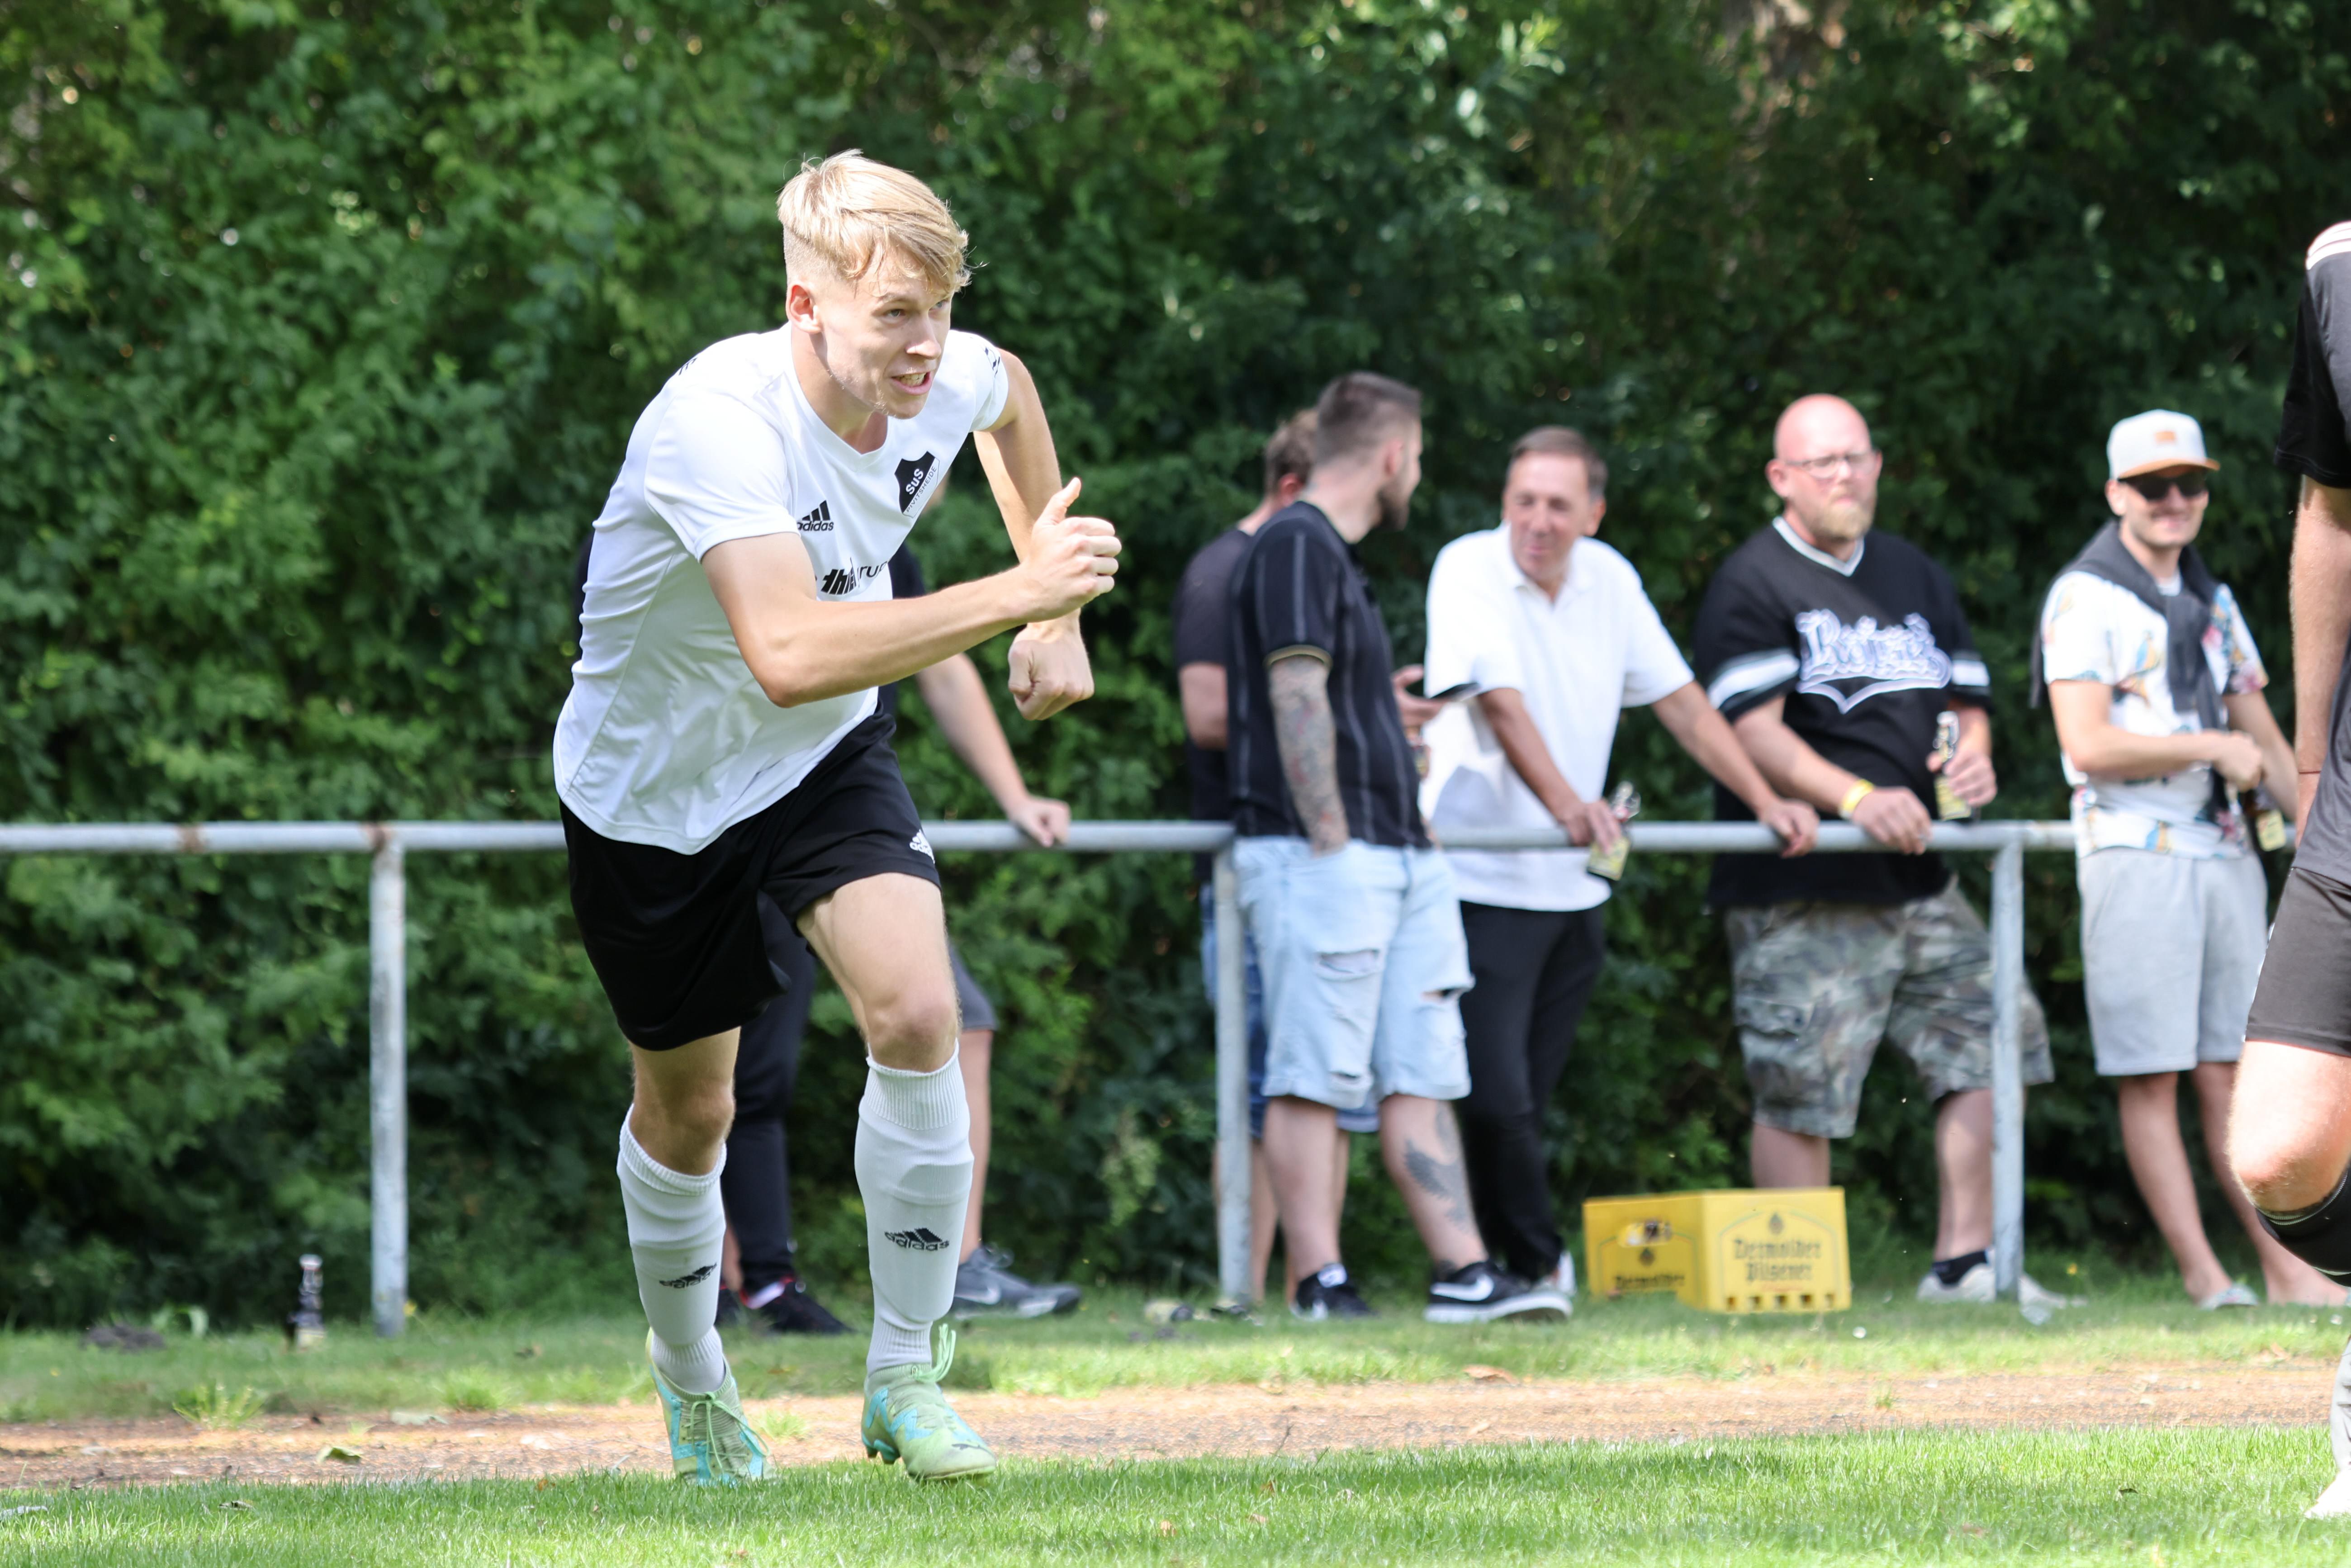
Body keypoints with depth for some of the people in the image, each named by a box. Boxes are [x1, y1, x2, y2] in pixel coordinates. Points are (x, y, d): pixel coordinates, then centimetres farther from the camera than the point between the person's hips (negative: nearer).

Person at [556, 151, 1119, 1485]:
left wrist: (1058, 620, 11)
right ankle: (692, 1375, 41)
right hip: (653, 783, -4)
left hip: (828, 762, 4)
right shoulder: (720, 422, -36)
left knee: (919, 1015, -20)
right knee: (689, 1112, 12)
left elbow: (1010, 393, 13)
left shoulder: (949, 382, -17)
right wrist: (1017, 593, -52)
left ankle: (907, 1375, -6)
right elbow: (790, 655, -50)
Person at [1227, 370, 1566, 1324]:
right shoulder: (1295, 546, -9)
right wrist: (1331, 842, -20)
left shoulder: (1336, 556, 22)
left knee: (1421, 1075, 5)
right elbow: (1297, 700, -17)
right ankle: (1319, 1288, -9)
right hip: (1323, 856, -10)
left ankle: (1463, 1275, 4)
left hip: (1397, 853, 10)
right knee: (1316, 1076, -8)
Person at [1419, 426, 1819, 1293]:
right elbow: (1500, 700, -21)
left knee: (1529, 1095, 5)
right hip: (1484, 881, -5)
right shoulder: (1469, 571, -9)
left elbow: (1682, 701, 13)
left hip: (1573, 886, 5)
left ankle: (1517, 1260, 14)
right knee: (1495, 1096, -10)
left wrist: (1767, 803, 3)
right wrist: (1566, 803, -35)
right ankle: (1537, 1265, 5)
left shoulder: (1609, 580, 9)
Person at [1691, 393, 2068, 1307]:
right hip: (1800, 893, -7)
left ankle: (1964, 1265, 8)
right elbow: (1749, 728, -15)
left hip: (1918, 882, 7)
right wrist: (1854, 797, -27)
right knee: (1800, 1094, -7)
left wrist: (1973, 753, -1)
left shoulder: (1913, 576, 20)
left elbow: (1966, 696, 24)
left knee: (1989, 1044, 2)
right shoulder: (1753, 584, -3)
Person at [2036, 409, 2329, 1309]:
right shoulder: (2085, 600, -3)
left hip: (2225, 853, 6)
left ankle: (2287, 1269, 4)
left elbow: (2263, 741, 24)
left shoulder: (2213, 604, 19)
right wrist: (2209, 748, -10)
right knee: (2151, 1074, -6)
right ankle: (2202, 1277, -9)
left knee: (2232, 1068, 5)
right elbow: (2089, 745, -13)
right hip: (2135, 854, -6)